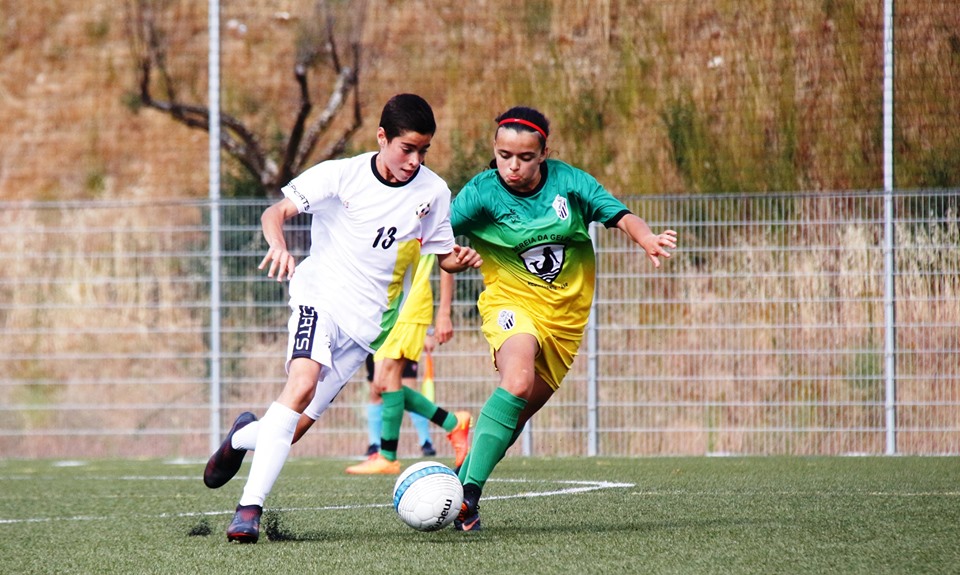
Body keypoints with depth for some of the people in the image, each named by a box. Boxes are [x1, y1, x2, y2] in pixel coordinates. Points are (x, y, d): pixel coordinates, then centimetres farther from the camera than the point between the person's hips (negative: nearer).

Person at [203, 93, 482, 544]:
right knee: (302, 383, -29)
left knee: (301, 418, -3)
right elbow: (275, 212, -8)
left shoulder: (433, 192, 3)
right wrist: (278, 245, -30)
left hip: (371, 319, 4)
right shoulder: (341, 175, -6)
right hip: (322, 292, -4)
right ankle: (250, 507, -31)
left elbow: (444, 256, 15)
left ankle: (246, 436, 33)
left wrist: (461, 259, -9)